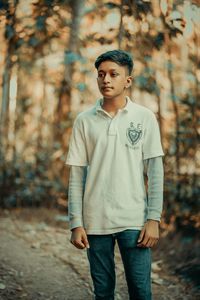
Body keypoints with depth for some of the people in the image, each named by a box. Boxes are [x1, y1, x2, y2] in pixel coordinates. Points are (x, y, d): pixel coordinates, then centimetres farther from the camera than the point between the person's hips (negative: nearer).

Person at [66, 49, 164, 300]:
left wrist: (153, 219, -7)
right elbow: (76, 175, 4)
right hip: (95, 221, 2)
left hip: (134, 221, -1)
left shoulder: (145, 118, 1)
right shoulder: (84, 120, 4)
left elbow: (154, 172, 0)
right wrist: (76, 223, -2)